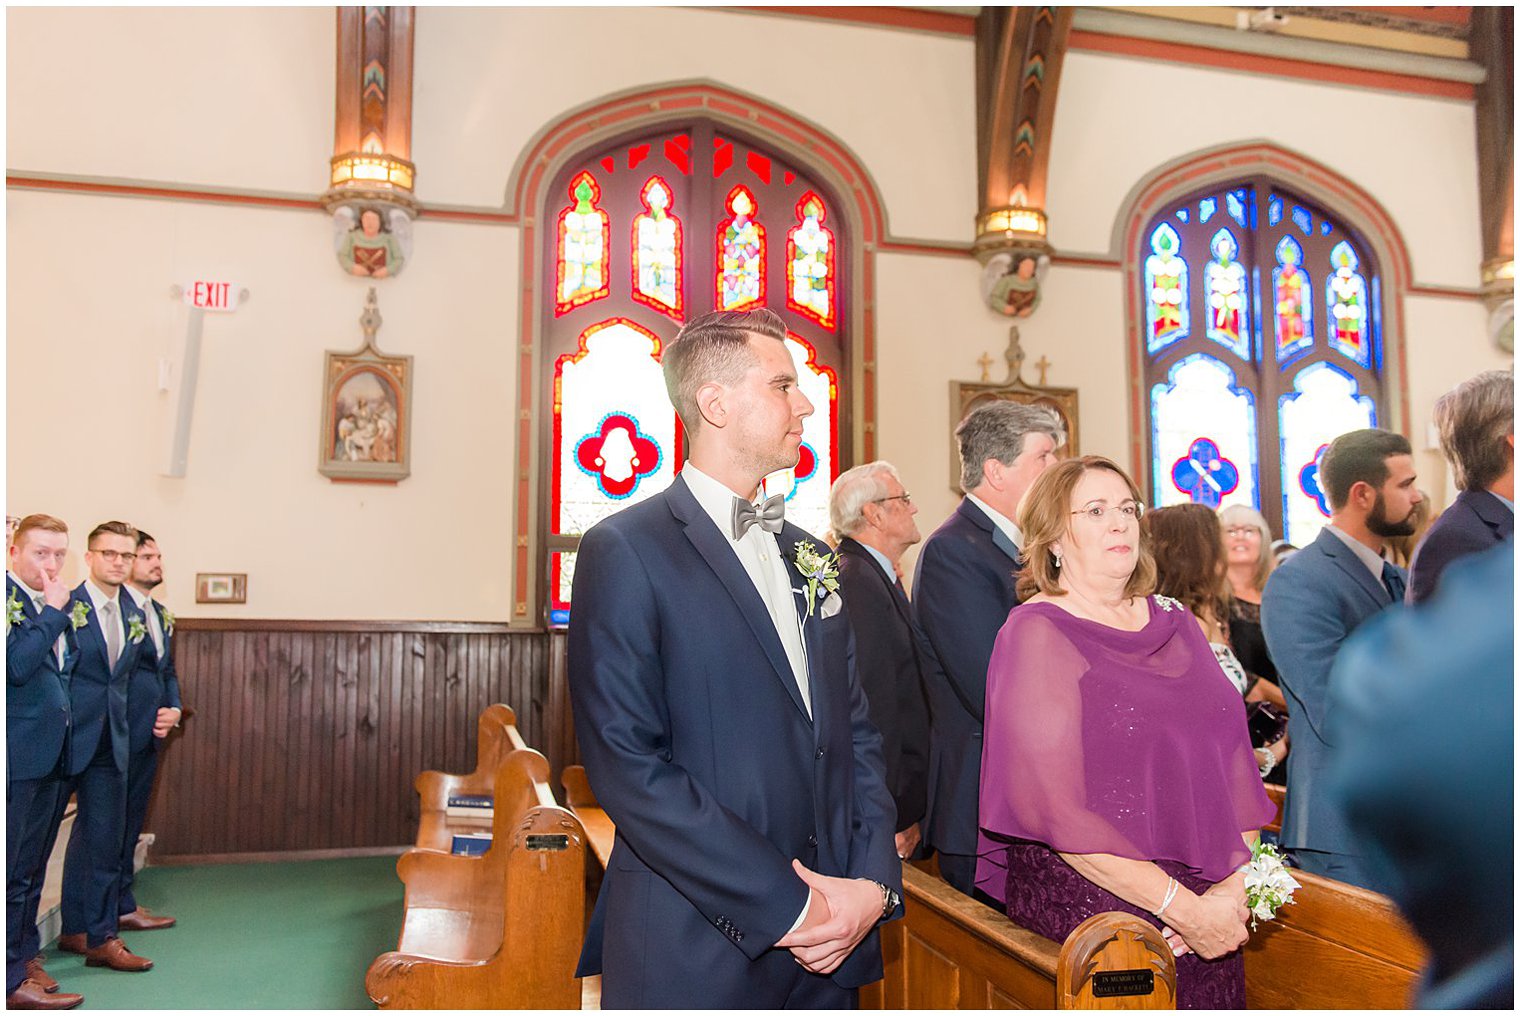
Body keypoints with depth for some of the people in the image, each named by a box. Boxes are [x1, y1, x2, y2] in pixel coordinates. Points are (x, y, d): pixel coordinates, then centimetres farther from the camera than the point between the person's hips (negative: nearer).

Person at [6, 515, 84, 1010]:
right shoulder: (7, 598, -13)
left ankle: (24, 956, 28)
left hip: (51, 757, 8)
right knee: (12, 871, 0)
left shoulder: (56, 604, 13)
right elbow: (16, 665, -24)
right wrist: (52, 613, -19)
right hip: (17, 757, -8)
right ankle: (10, 979, 9)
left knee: (32, 869, 17)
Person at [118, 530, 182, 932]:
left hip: (150, 734, 9)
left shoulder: (162, 615, 16)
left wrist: (174, 709, 4)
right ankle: (120, 907, 10)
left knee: (131, 821, 15)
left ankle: (121, 904, 24)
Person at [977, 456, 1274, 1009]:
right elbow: (1054, 807, -12)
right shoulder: (1036, 633, -6)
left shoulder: (1174, 623, 13)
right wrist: (1183, 908, -13)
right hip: (1082, 894, -5)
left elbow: (1231, 760, 10)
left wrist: (1234, 885, -5)